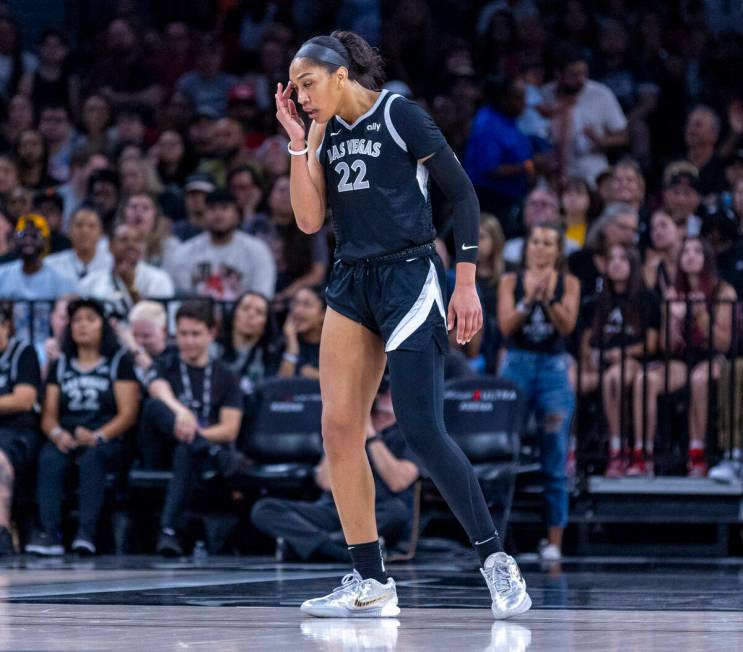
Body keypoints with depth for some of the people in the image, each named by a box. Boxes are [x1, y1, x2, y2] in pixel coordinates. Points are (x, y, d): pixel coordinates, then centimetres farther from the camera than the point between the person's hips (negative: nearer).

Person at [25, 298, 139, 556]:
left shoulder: (119, 361, 10)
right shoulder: (60, 365, 21)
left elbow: (128, 414, 0)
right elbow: (48, 415, 13)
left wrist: (97, 437, -17)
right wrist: (57, 434, -11)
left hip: (108, 442, -3)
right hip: (67, 440, 3)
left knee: (91, 458, -38)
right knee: (49, 459, -32)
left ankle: (86, 533, -48)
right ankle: (49, 533, -45)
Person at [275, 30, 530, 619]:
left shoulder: (399, 116, -8)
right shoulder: (327, 134, 12)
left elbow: (462, 193, -7)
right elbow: (310, 221, 6)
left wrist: (466, 283, -11)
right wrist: (297, 142, -1)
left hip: (409, 278, -7)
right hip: (352, 284, 7)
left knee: (420, 428, -14)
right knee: (339, 428, -3)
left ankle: (496, 560, -3)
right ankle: (371, 584, 1)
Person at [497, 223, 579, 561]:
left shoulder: (568, 283, 6)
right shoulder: (510, 282, 6)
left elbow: (567, 326, -8)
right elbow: (507, 326, -6)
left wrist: (548, 298, -23)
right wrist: (529, 299, -20)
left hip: (553, 368, 0)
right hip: (517, 366, 0)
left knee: (555, 462, -3)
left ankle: (554, 540, 0)